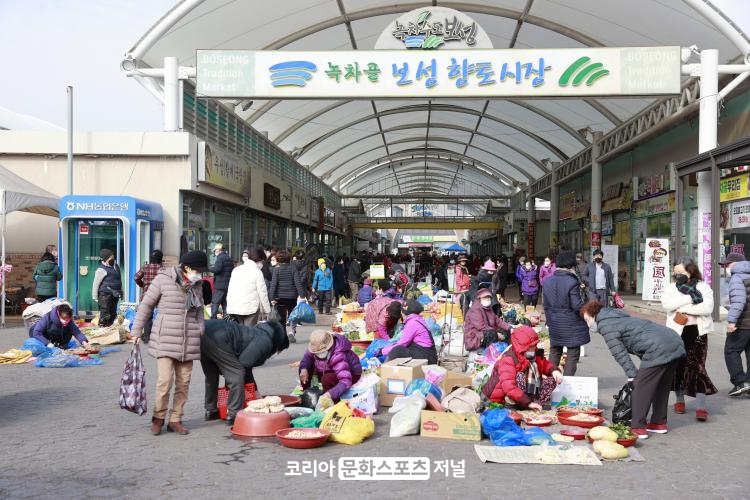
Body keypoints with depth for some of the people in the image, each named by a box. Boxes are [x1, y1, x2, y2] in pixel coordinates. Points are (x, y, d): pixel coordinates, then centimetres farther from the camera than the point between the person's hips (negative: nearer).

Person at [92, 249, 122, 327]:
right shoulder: (102, 269, -10)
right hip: (105, 294, -8)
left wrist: (121, 291, 24)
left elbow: (119, 279, 25)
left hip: (115, 295, 8)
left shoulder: (116, 266, 13)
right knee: (105, 315, -9)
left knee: (113, 314, 13)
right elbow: (95, 284, -8)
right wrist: (95, 297, -8)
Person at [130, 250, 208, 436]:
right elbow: (146, 305, 1)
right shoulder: (163, 279, -5)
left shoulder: (197, 285, 11)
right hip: (165, 340, -5)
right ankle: (158, 418, 9)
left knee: (183, 382, 6)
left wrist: (201, 331, 11)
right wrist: (136, 331, 1)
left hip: (188, 342, 5)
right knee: (165, 381, -10)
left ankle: (175, 420, 18)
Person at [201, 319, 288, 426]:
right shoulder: (266, 341, 1)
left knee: (212, 375, 27)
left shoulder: (257, 333, 29)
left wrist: (255, 392, 44)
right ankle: (234, 415, 1)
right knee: (237, 375, -1)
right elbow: (244, 362, -7)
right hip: (216, 337, -10)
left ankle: (211, 411, 37)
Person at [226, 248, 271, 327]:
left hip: (233, 308, 5)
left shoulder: (236, 270, 12)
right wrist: (267, 310, 4)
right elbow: (262, 293, -4)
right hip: (250, 307, -5)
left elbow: (230, 290, 12)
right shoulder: (257, 272, -4)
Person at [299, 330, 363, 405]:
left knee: (327, 379, -36)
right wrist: (304, 369, -23)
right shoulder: (318, 347, -21)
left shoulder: (338, 357, -40)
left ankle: (334, 403, -11)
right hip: (332, 370, 7)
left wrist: (330, 394, -59)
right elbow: (308, 356, -1)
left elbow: (345, 381, -46)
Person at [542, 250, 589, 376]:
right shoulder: (572, 283, -18)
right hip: (572, 325, -5)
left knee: (554, 352, 16)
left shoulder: (547, 282, 2)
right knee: (573, 354, 6)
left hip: (555, 325, 6)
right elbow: (577, 306, -18)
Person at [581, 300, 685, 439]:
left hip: (659, 349, -10)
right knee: (662, 387, 20)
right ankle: (659, 423, 30)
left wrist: (632, 376, -2)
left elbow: (620, 354, -7)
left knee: (641, 387, -3)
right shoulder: (616, 318, 26)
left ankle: (638, 428, -1)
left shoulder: (605, 325, -3)